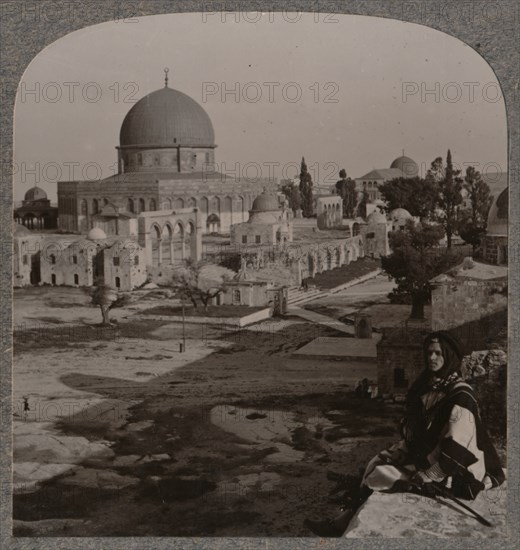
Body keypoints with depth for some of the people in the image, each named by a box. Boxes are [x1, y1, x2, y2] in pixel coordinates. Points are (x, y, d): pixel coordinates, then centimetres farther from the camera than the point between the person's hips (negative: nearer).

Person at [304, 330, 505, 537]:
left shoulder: (460, 397, -22)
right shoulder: (431, 386, 5)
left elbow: (455, 450, -27)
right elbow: (416, 431, 15)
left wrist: (423, 477, -22)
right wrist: (395, 452, 4)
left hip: (452, 474, -9)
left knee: (379, 476, -13)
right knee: (377, 463, 3)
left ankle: (345, 522, 3)